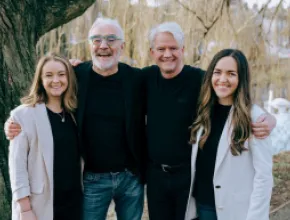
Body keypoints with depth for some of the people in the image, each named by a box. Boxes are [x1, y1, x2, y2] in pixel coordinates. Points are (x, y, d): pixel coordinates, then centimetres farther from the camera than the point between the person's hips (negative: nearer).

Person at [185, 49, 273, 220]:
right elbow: (196, 162, 7)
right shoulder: (205, 111, 3)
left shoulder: (254, 116, -13)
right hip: (202, 205, 5)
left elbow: (263, 175, -15)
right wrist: (189, 205, 6)